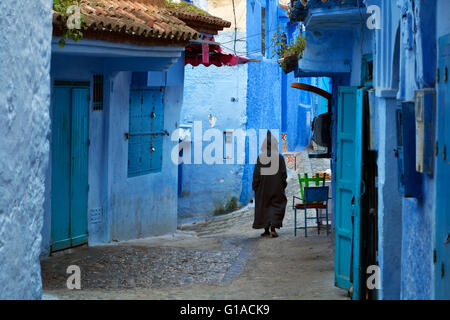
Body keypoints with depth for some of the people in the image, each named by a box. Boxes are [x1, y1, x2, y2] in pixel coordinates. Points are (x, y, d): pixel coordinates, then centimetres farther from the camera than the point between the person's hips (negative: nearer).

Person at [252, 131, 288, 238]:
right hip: (276, 186, 0)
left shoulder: (260, 157, -6)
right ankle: (273, 228, -10)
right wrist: (283, 184, 7)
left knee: (264, 206, 10)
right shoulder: (279, 157, -6)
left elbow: (256, 173, -6)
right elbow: (283, 173, -5)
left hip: (263, 188, 1)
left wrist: (254, 185, 1)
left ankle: (266, 230, 12)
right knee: (276, 206, 7)